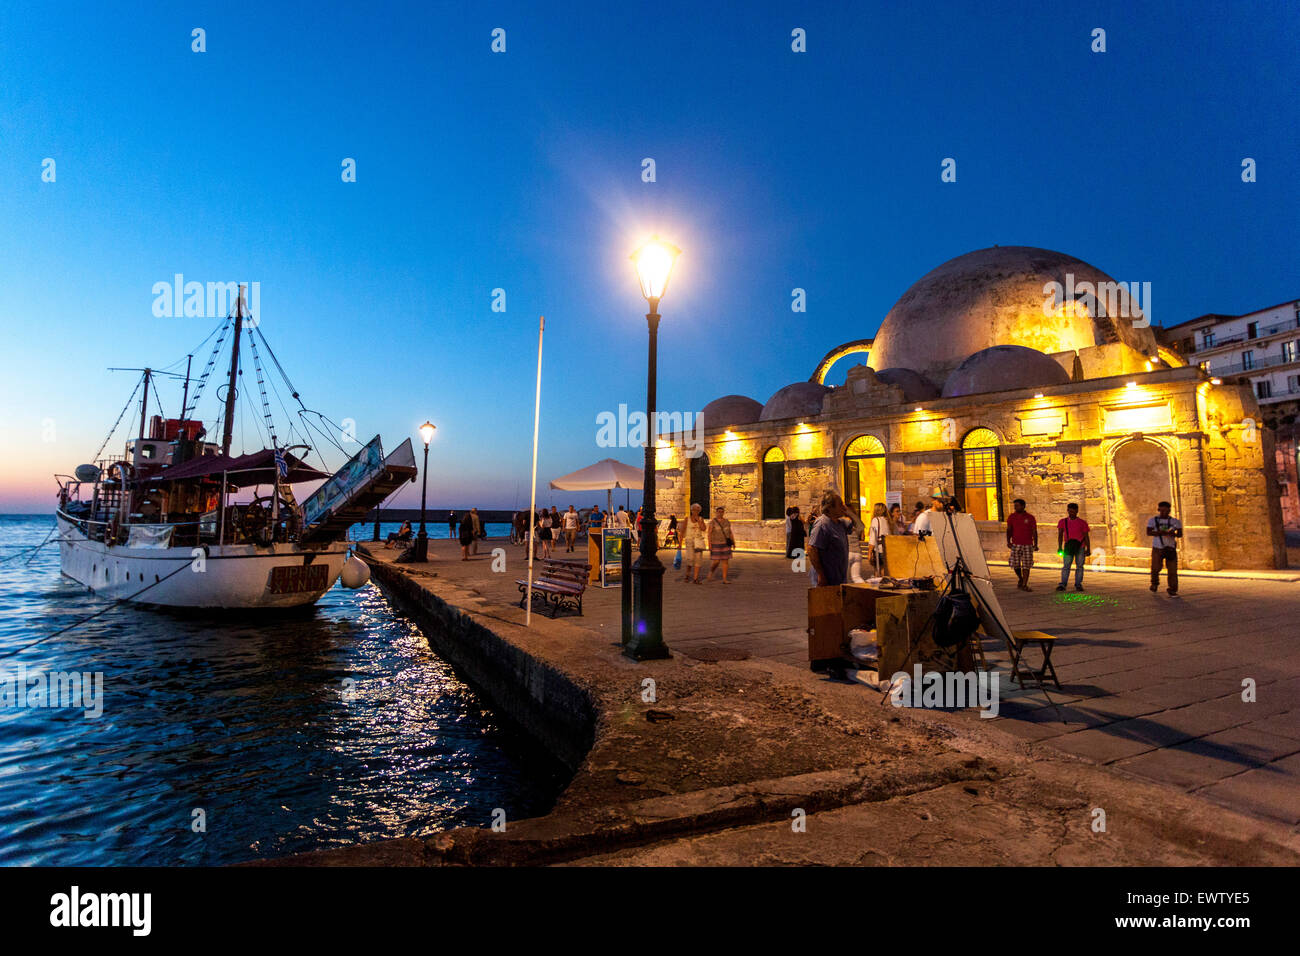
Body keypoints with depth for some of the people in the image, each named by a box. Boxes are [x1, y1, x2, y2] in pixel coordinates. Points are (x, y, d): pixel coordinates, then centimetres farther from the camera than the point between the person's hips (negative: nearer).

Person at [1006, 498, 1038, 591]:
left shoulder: (1030, 518, 3)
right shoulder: (1011, 517, 5)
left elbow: (1034, 531, 3)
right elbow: (1009, 530, 2)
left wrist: (1035, 544, -6)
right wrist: (1008, 541, -11)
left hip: (1028, 545, -1)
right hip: (1015, 544, 1)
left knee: (1026, 566, -2)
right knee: (1015, 564, -2)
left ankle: (1024, 585, 4)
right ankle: (1020, 579, 25)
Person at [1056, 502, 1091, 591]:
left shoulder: (1082, 523, 5)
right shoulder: (1062, 522, 7)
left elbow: (1086, 537, 5)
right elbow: (1060, 534, 0)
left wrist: (1088, 549, -1)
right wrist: (1060, 547, -11)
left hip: (1080, 547, 1)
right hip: (1068, 547, -1)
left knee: (1079, 566, 2)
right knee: (1066, 566, -7)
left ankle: (1078, 584, 8)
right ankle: (1062, 584, -11)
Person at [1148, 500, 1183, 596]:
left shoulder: (1175, 521, 6)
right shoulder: (1153, 520, 4)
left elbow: (1180, 534, 0)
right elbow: (1148, 532, -6)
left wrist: (1173, 534, -22)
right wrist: (1160, 532, -22)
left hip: (1170, 548, 1)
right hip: (1157, 548, -1)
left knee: (1172, 570, -4)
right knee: (1155, 568, -3)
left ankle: (1172, 591, 4)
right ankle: (1154, 583, 27)